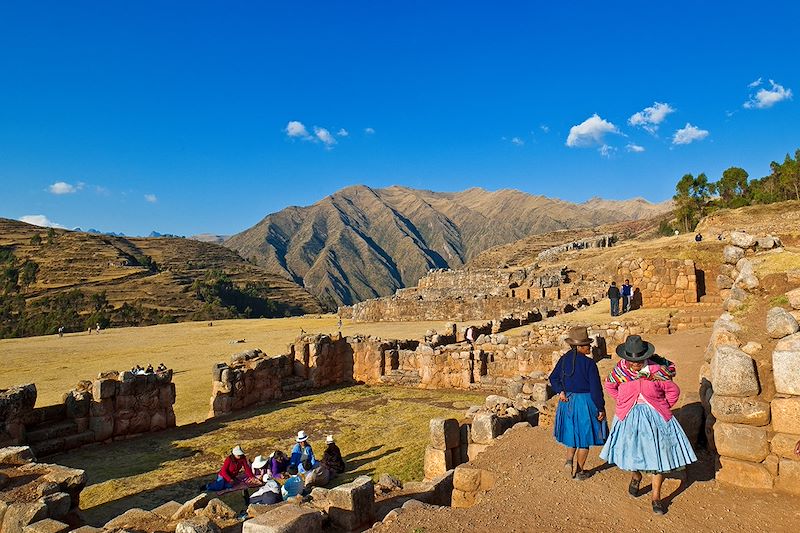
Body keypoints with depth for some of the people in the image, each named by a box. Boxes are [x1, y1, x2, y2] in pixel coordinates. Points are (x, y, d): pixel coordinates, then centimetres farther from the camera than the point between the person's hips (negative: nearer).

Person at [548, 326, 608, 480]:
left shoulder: (564, 359, -1)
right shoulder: (589, 363, -19)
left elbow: (553, 378, 5)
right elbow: (595, 388, -17)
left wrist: (560, 391, -3)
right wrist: (601, 408, -9)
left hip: (567, 402, 5)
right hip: (585, 402, -5)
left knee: (572, 431, 24)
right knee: (584, 435, 10)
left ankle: (569, 459, 7)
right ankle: (579, 472, 20)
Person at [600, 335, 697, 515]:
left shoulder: (657, 370, -16)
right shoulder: (620, 369, -10)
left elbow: (673, 391, -2)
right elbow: (610, 386, 9)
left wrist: (662, 409, 0)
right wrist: (623, 403, 6)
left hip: (655, 417, -1)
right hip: (629, 417, 1)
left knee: (658, 454, 3)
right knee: (631, 449, 10)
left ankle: (656, 497, 18)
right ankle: (636, 476, 43)